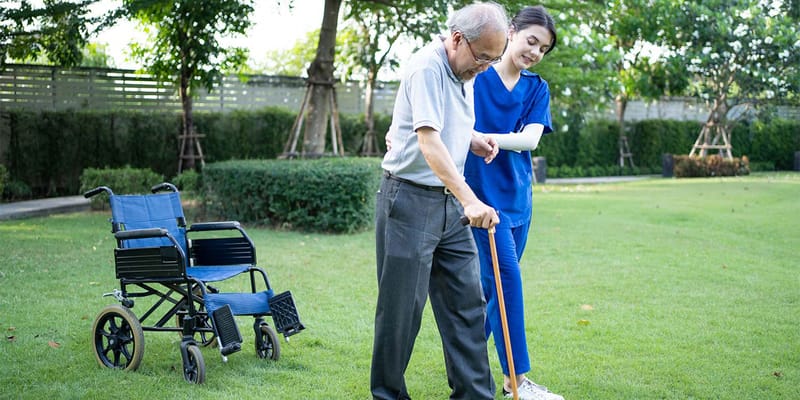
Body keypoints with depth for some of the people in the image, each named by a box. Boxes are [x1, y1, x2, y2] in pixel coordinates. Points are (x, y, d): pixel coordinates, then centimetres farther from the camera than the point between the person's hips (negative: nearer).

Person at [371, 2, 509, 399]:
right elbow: (428, 141, -28)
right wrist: (470, 200, -36)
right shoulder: (427, 67, -17)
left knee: (468, 303, 6)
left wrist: (474, 140, 5)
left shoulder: (464, 73, 11)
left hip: (449, 202, 8)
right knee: (402, 306, 0)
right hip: (409, 200, -8)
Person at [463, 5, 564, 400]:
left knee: (494, 281, 12)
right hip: (482, 190, -6)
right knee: (506, 277, -10)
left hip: (517, 193, 6)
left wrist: (486, 137, -26)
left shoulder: (537, 89, 7)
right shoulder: (476, 76, -5)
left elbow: (530, 138, -9)